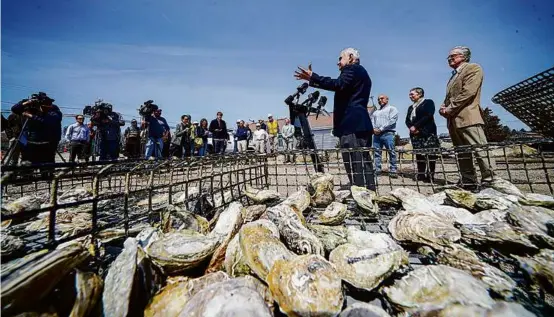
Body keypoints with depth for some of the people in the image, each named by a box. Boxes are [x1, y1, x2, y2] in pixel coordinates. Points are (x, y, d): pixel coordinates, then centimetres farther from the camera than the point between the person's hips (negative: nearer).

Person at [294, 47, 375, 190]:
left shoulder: (353, 69, 1)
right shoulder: (359, 72, 32)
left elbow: (338, 84, -18)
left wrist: (312, 77, -16)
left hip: (352, 125, -10)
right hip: (359, 124, 10)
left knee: (355, 166, -12)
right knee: (363, 164, 10)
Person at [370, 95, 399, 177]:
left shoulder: (392, 109, 11)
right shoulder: (375, 111, 26)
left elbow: (392, 120, -5)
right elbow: (371, 121, 13)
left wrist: (381, 129, -13)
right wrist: (373, 129, -8)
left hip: (388, 133, -4)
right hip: (376, 134, 5)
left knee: (391, 152, -5)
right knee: (376, 153, 0)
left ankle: (393, 170, -1)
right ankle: (377, 170, 2)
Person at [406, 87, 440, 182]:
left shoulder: (428, 102, 6)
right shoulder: (411, 107, 23)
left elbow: (428, 116, -9)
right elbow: (407, 120, 12)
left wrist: (415, 126, -14)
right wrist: (411, 127, -7)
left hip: (427, 133, -5)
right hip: (415, 134, 5)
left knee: (430, 155, -7)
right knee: (419, 155, 2)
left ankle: (430, 175, -4)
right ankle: (421, 174, 4)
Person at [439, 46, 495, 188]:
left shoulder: (473, 68, 4)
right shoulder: (454, 76, 27)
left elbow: (468, 92, -10)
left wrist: (450, 109, -11)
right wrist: (443, 108, 3)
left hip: (468, 117, -7)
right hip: (453, 120, 7)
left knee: (481, 150, -6)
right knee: (462, 153, 6)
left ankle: (490, 181, -2)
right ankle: (468, 182, 11)